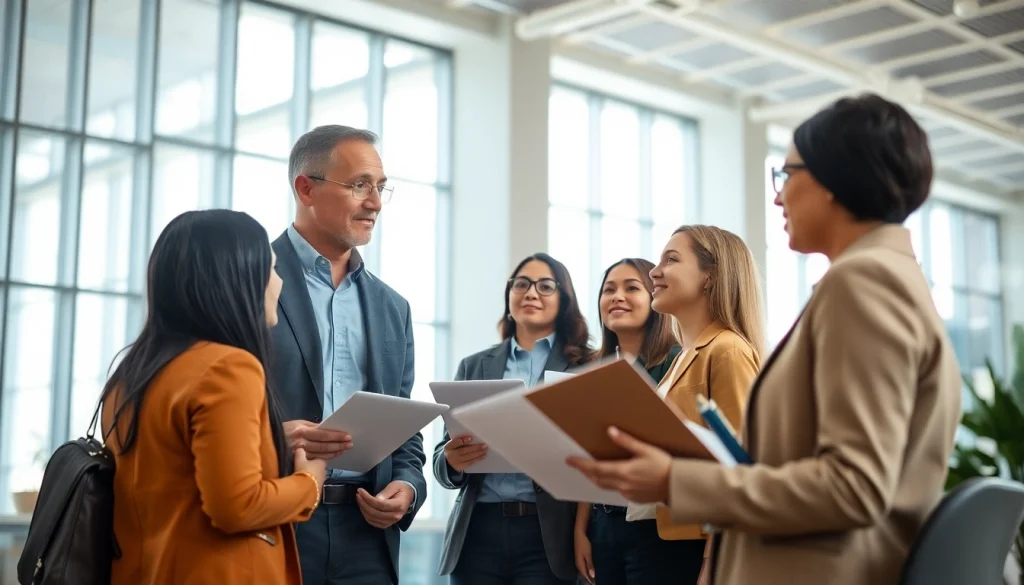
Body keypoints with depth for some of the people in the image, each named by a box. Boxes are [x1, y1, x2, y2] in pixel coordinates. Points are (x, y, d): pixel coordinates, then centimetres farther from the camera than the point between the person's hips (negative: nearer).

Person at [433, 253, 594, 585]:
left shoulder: (586, 368, 3)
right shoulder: (475, 367, 12)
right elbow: (441, 459, 10)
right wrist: (452, 460, -13)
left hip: (548, 535, -2)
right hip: (478, 531, 3)